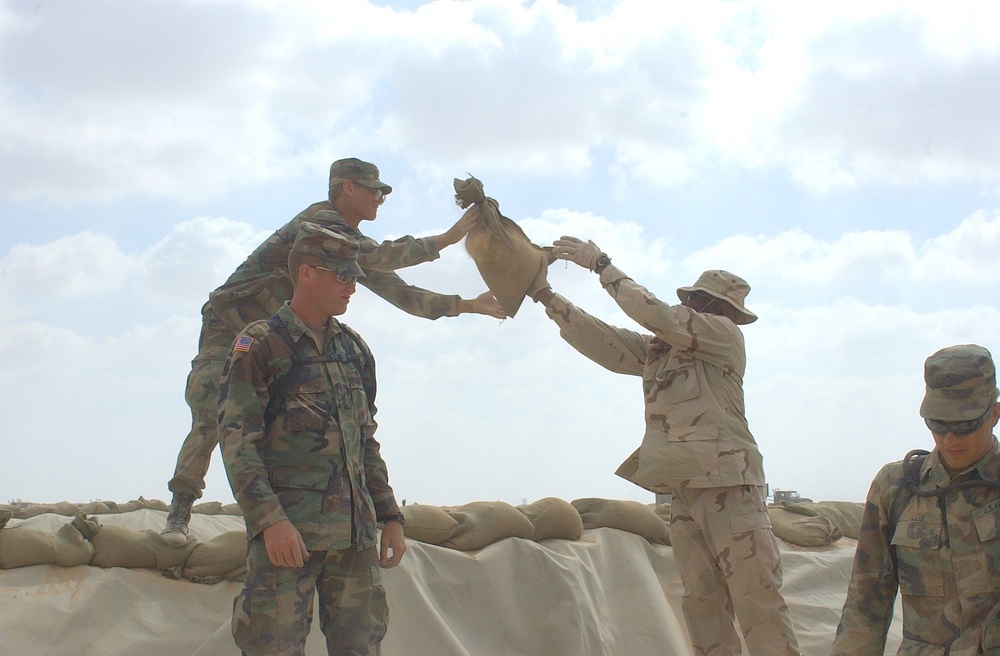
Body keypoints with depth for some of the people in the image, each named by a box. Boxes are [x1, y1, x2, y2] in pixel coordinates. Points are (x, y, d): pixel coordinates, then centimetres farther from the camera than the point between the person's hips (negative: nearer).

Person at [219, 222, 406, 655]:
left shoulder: (355, 350, 16)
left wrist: (391, 517, 15)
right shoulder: (259, 346, -3)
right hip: (287, 530, -6)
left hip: (355, 534, 6)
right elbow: (236, 441, -10)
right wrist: (269, 520, -20)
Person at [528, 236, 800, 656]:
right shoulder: (658, 349, 19)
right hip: (684, 491, 7)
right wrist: (545, 295, 9)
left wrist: (600, 263, -4)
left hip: (728, 485, -7)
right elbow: (602, 341, 16)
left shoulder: (724, 334, -1)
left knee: (757, 601, -9)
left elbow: (654, 313, -10)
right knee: (702, 605, 3)